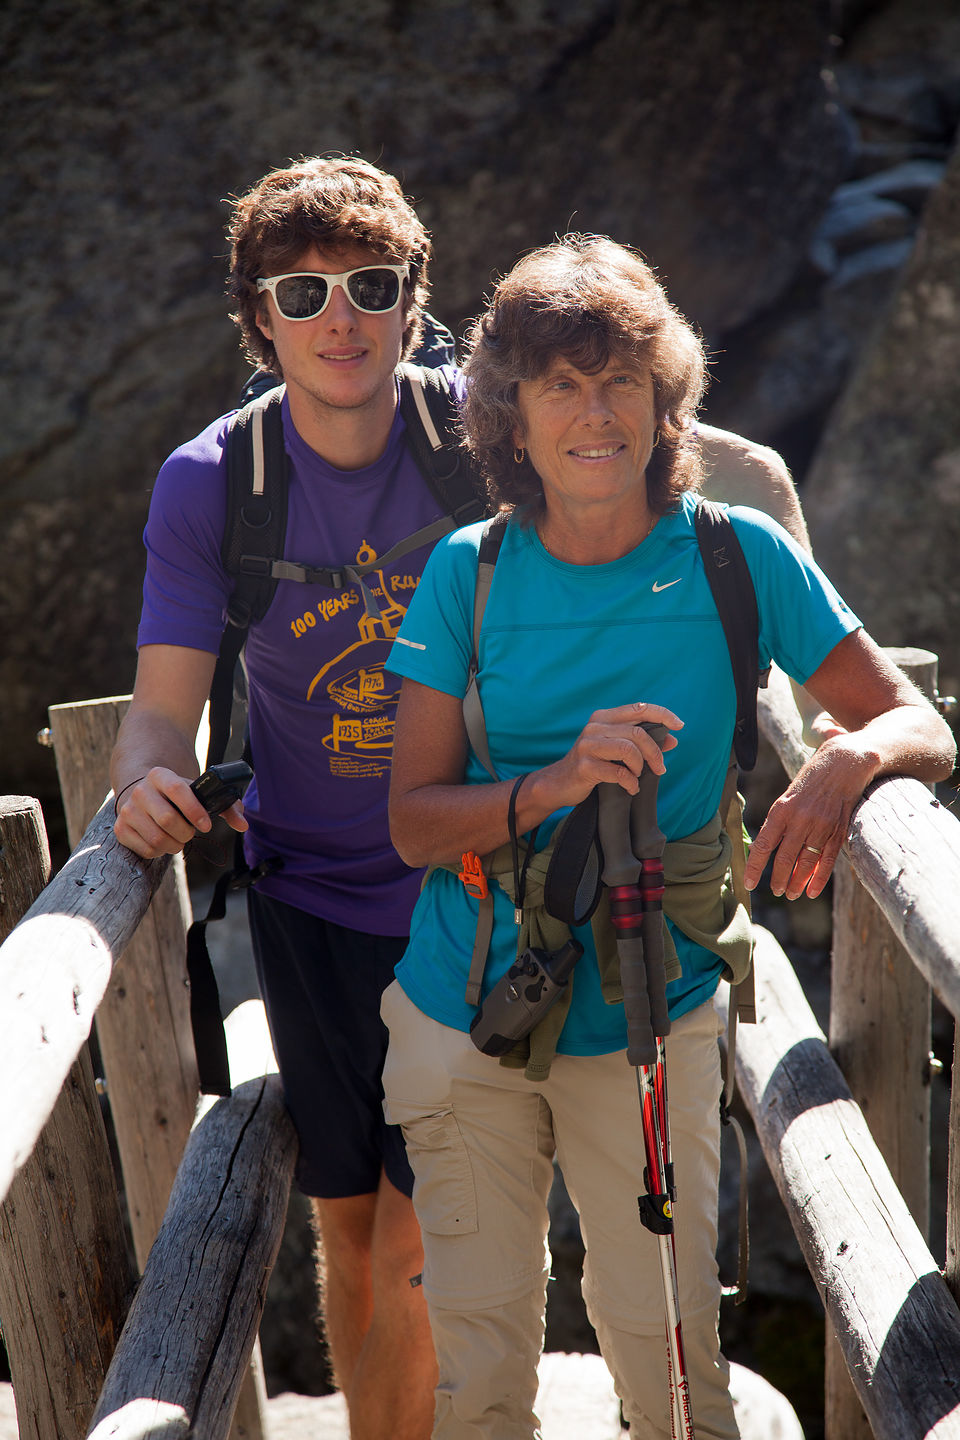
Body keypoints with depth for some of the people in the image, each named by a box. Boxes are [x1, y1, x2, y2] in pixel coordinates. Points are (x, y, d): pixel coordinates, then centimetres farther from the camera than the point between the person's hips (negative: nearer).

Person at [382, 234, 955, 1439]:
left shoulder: (739, 558, -6)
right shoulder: (470, 572, -4)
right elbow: (414, 820, -5)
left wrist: (848, 760, -28)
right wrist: (554, 784, -25)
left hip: (651, 1021, -1)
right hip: (463, 1018, 1)